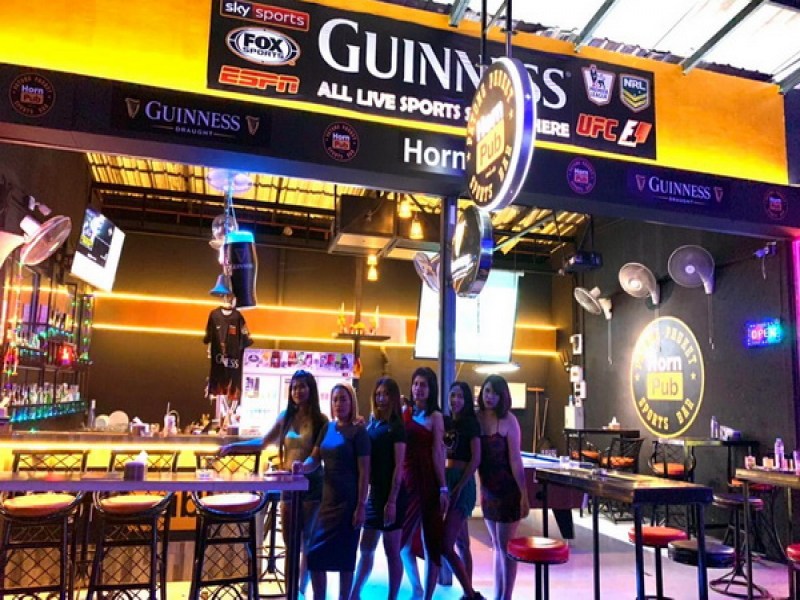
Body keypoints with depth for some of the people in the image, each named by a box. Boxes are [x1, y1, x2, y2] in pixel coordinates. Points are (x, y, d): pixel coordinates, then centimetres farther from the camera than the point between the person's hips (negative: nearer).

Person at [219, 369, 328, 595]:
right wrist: (233, 446, 3)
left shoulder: (320, 420, -7)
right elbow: (262, 443, 11)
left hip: (311, 484, -4)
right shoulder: (286, 417, 5)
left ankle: (301, 591, 14)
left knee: (307, 540, 3)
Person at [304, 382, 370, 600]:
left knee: (345, 555, 4)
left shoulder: (358, 431, -9)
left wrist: (361, 506, -15)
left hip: (349, 501, -6)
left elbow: (364, 471, -11)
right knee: (315, 554, 6)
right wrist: (302, 466, -13)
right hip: (328, 499, 6)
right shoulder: (327, 428, 9)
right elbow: (314, 460, 10)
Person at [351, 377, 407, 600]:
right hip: (374, 492, 6)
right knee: (366, 548, 15)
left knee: (391, 551, 5)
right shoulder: (371, 424, 8)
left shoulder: (396, 427, -10)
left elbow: (398, 467, -14)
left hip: (391, 495, -6)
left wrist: (392, 501, -18)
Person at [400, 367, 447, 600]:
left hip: (428, 482, -4)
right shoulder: (405, 414, 7)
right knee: (402, 539, 11)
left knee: (431, 541, 5)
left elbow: (437, 454, -6)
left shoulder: (435, 417, -4)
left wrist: (443, 488, -8)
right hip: (407, 480, 5)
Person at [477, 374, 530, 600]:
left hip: (507, 489, -6)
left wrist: (524, 494, -14)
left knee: (506, 547, 2)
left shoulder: (508, 420, -13)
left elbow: (515, 460, -14)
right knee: (497, 546, 17)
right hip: (487, 489, 6)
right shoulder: (477, 418, 1)